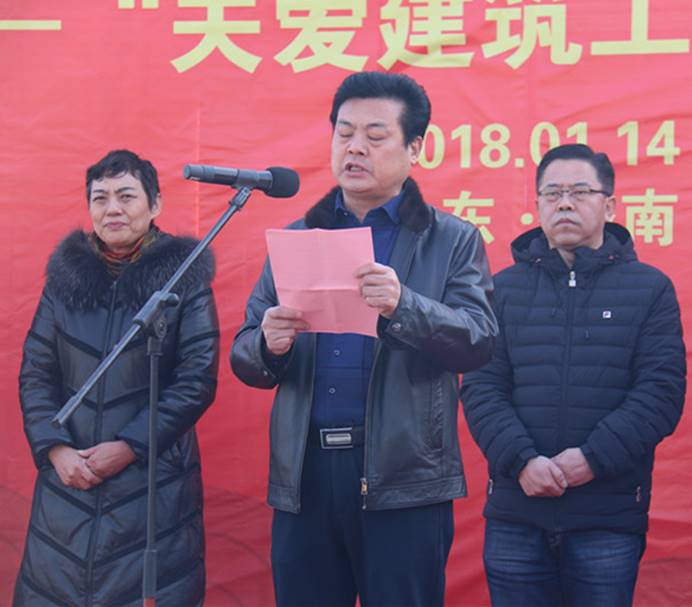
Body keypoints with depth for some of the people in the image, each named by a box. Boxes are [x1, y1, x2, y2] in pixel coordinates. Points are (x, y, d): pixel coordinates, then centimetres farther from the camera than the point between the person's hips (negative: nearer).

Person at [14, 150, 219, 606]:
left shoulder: (185, 279, -2)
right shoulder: (66, 276, 7)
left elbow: (197, 380, -6)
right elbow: (35, 373, 7)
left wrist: (130, 445, -13)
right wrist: (54, 448, -8)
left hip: (154, 482, -3)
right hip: (67, 482, 3)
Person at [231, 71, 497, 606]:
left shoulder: (453, 241, 5)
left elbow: (479, 340, -8)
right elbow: (243, 357, 10)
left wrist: (403, 306, -26)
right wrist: (268, 346, -14)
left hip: (404, 480, -3)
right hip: (303, 476, 3)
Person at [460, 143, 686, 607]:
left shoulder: (650, 288, 4)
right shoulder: (504, 288, 8)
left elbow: (662, 390, -4)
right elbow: (481, 388, 1)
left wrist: (593, 458, -15)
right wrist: (521, 460, -14)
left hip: (610, 515, -1)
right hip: (515, 515, 1)